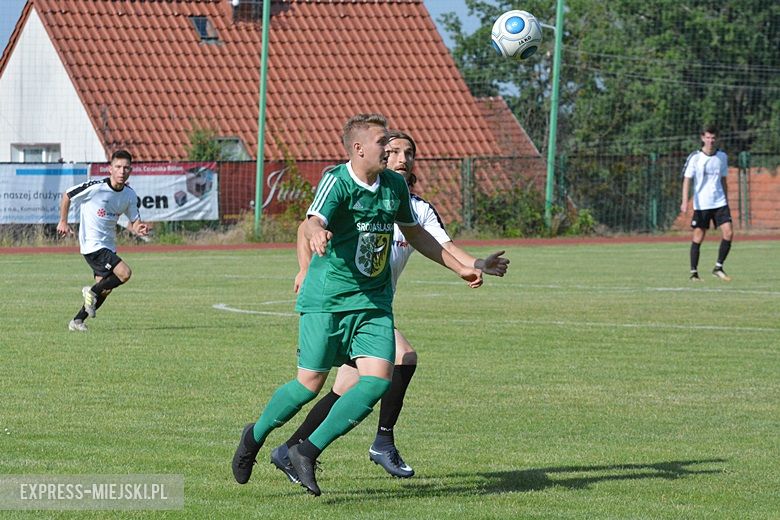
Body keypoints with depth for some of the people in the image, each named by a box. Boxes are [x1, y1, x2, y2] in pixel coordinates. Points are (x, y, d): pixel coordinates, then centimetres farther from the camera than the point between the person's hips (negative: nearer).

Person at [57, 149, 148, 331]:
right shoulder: (95, 188, -18)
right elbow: (67, 195, -3)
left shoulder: (130, 195, 0)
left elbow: (134, 222, 8)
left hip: (108, 246, 7)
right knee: (124, 273, -20)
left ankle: (77, 321, 23)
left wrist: (139, 229, -16)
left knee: (105, 289, 9)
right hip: (92, 245, -7)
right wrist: (63, 222, 1)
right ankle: (92, 292, 2)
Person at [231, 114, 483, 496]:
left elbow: (414, 233, 22)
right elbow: (313, 221, -34)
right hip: (327, 298, -6)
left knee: (378, 380, -12)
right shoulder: (337, 182, -15)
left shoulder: (395, 185, 6)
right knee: (311, 384, -1)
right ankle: (255, 436, 27)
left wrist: (459, 268, 25)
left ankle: (308, 452, -4)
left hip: (374, 302, 6)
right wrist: (316, 234, -58)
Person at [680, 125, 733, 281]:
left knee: (728, 233, -10)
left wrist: (726, 201, 18)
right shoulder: (695, 157, -5)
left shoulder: (722, 156, 8)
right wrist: (685, 201, -18)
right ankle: (694, 273, 8)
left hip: (719, 203, 3)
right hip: (701, 204, -3)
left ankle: (718, 268, 3)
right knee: (698, 237, -1)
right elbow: (687, 179, -7)